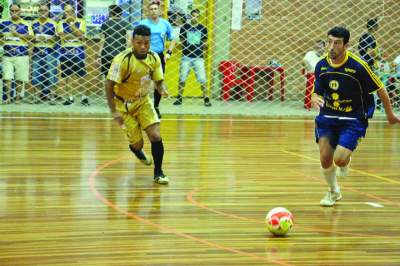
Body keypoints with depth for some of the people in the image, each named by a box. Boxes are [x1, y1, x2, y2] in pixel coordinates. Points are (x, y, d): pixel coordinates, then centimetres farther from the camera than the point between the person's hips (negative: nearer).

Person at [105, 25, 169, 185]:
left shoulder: (154, 58, -11)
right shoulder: (123, 60, -27)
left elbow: (159, 81, 1)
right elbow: (109, 86, -22)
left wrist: (162, 89, -24)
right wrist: (114, 111, -25)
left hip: (143, 101, 4)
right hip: (124, 105, -3)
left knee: (156, 136, -11)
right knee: (137, 143, 1)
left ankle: (158, 173, 7)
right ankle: (136, 150, 41)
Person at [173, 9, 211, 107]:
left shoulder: (202, 28, 4)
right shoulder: (184, 27, 2)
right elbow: (181, 40, 11)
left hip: (198, 57, 0)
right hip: (186, 56, 0)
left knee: (202, 79, -4)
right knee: (182, 79, 3)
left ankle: (206, 98, 5)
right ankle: (179, 98, 14)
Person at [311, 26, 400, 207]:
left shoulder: (358, 66, -19)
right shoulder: (321, 65, -5)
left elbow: (380, 90, -7)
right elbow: (317, 91, 8)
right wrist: (314, 98, -17)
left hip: (353, 119, -4)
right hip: (327, 117, 4)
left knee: (339, 159, -19)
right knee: (325, 159, -3)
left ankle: (346, 161, 22)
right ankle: (333, 192, 28)